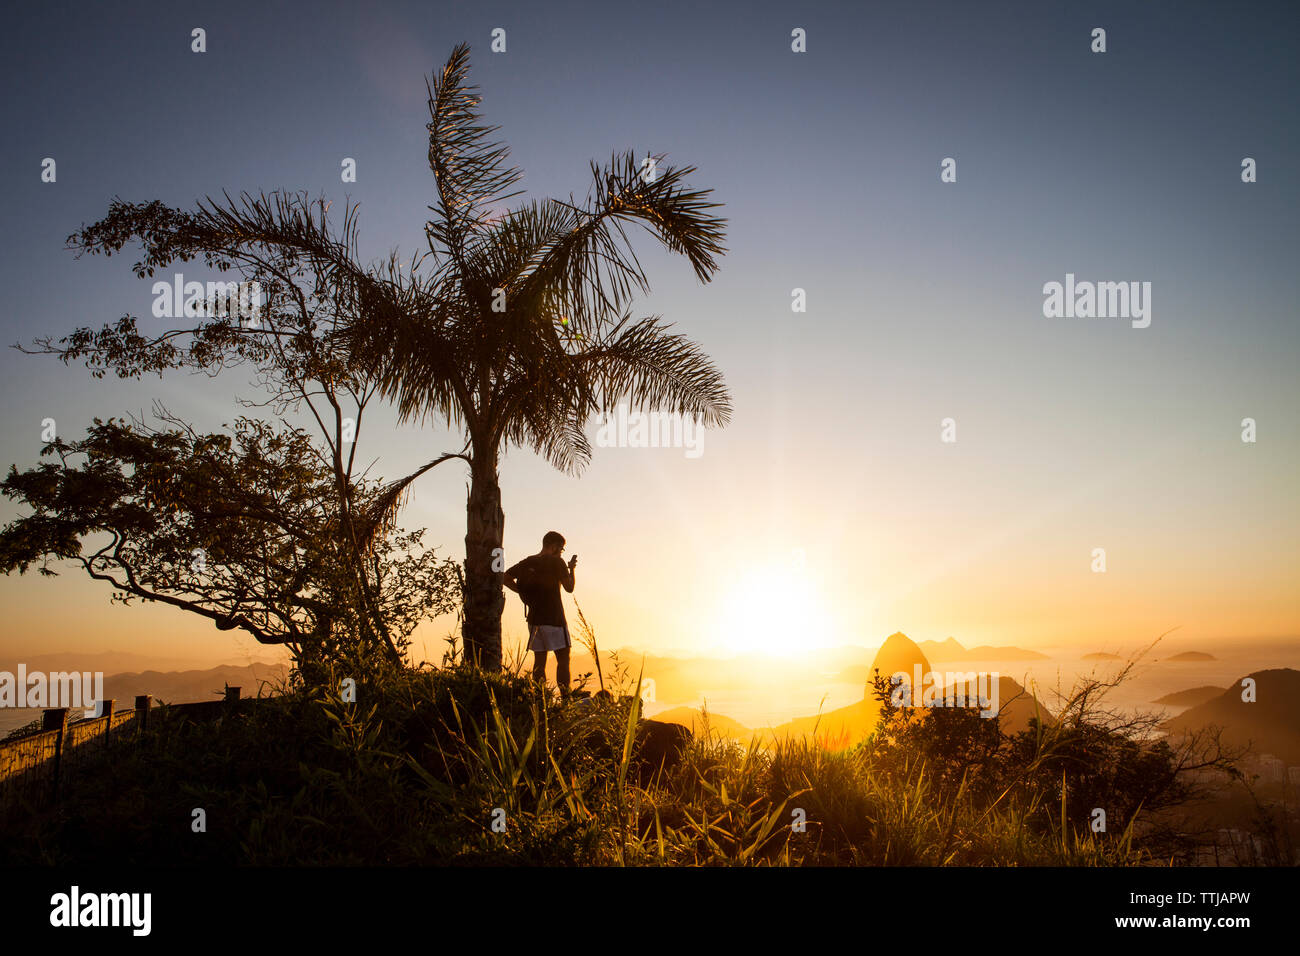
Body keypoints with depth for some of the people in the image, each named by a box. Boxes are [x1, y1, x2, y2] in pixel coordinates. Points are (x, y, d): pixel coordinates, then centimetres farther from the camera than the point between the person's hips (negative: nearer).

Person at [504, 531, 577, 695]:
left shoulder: (527, 562, 9)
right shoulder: (556, 562, -8)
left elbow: (506, 578, 10)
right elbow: (569, 588, -5)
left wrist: (525, 592, 9)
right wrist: (571, 569, 10)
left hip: (534, 618, 6)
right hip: (554, 618, -6)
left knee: (539, 660, 8)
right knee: (563, 659, -3)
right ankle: (565, 696, -11)